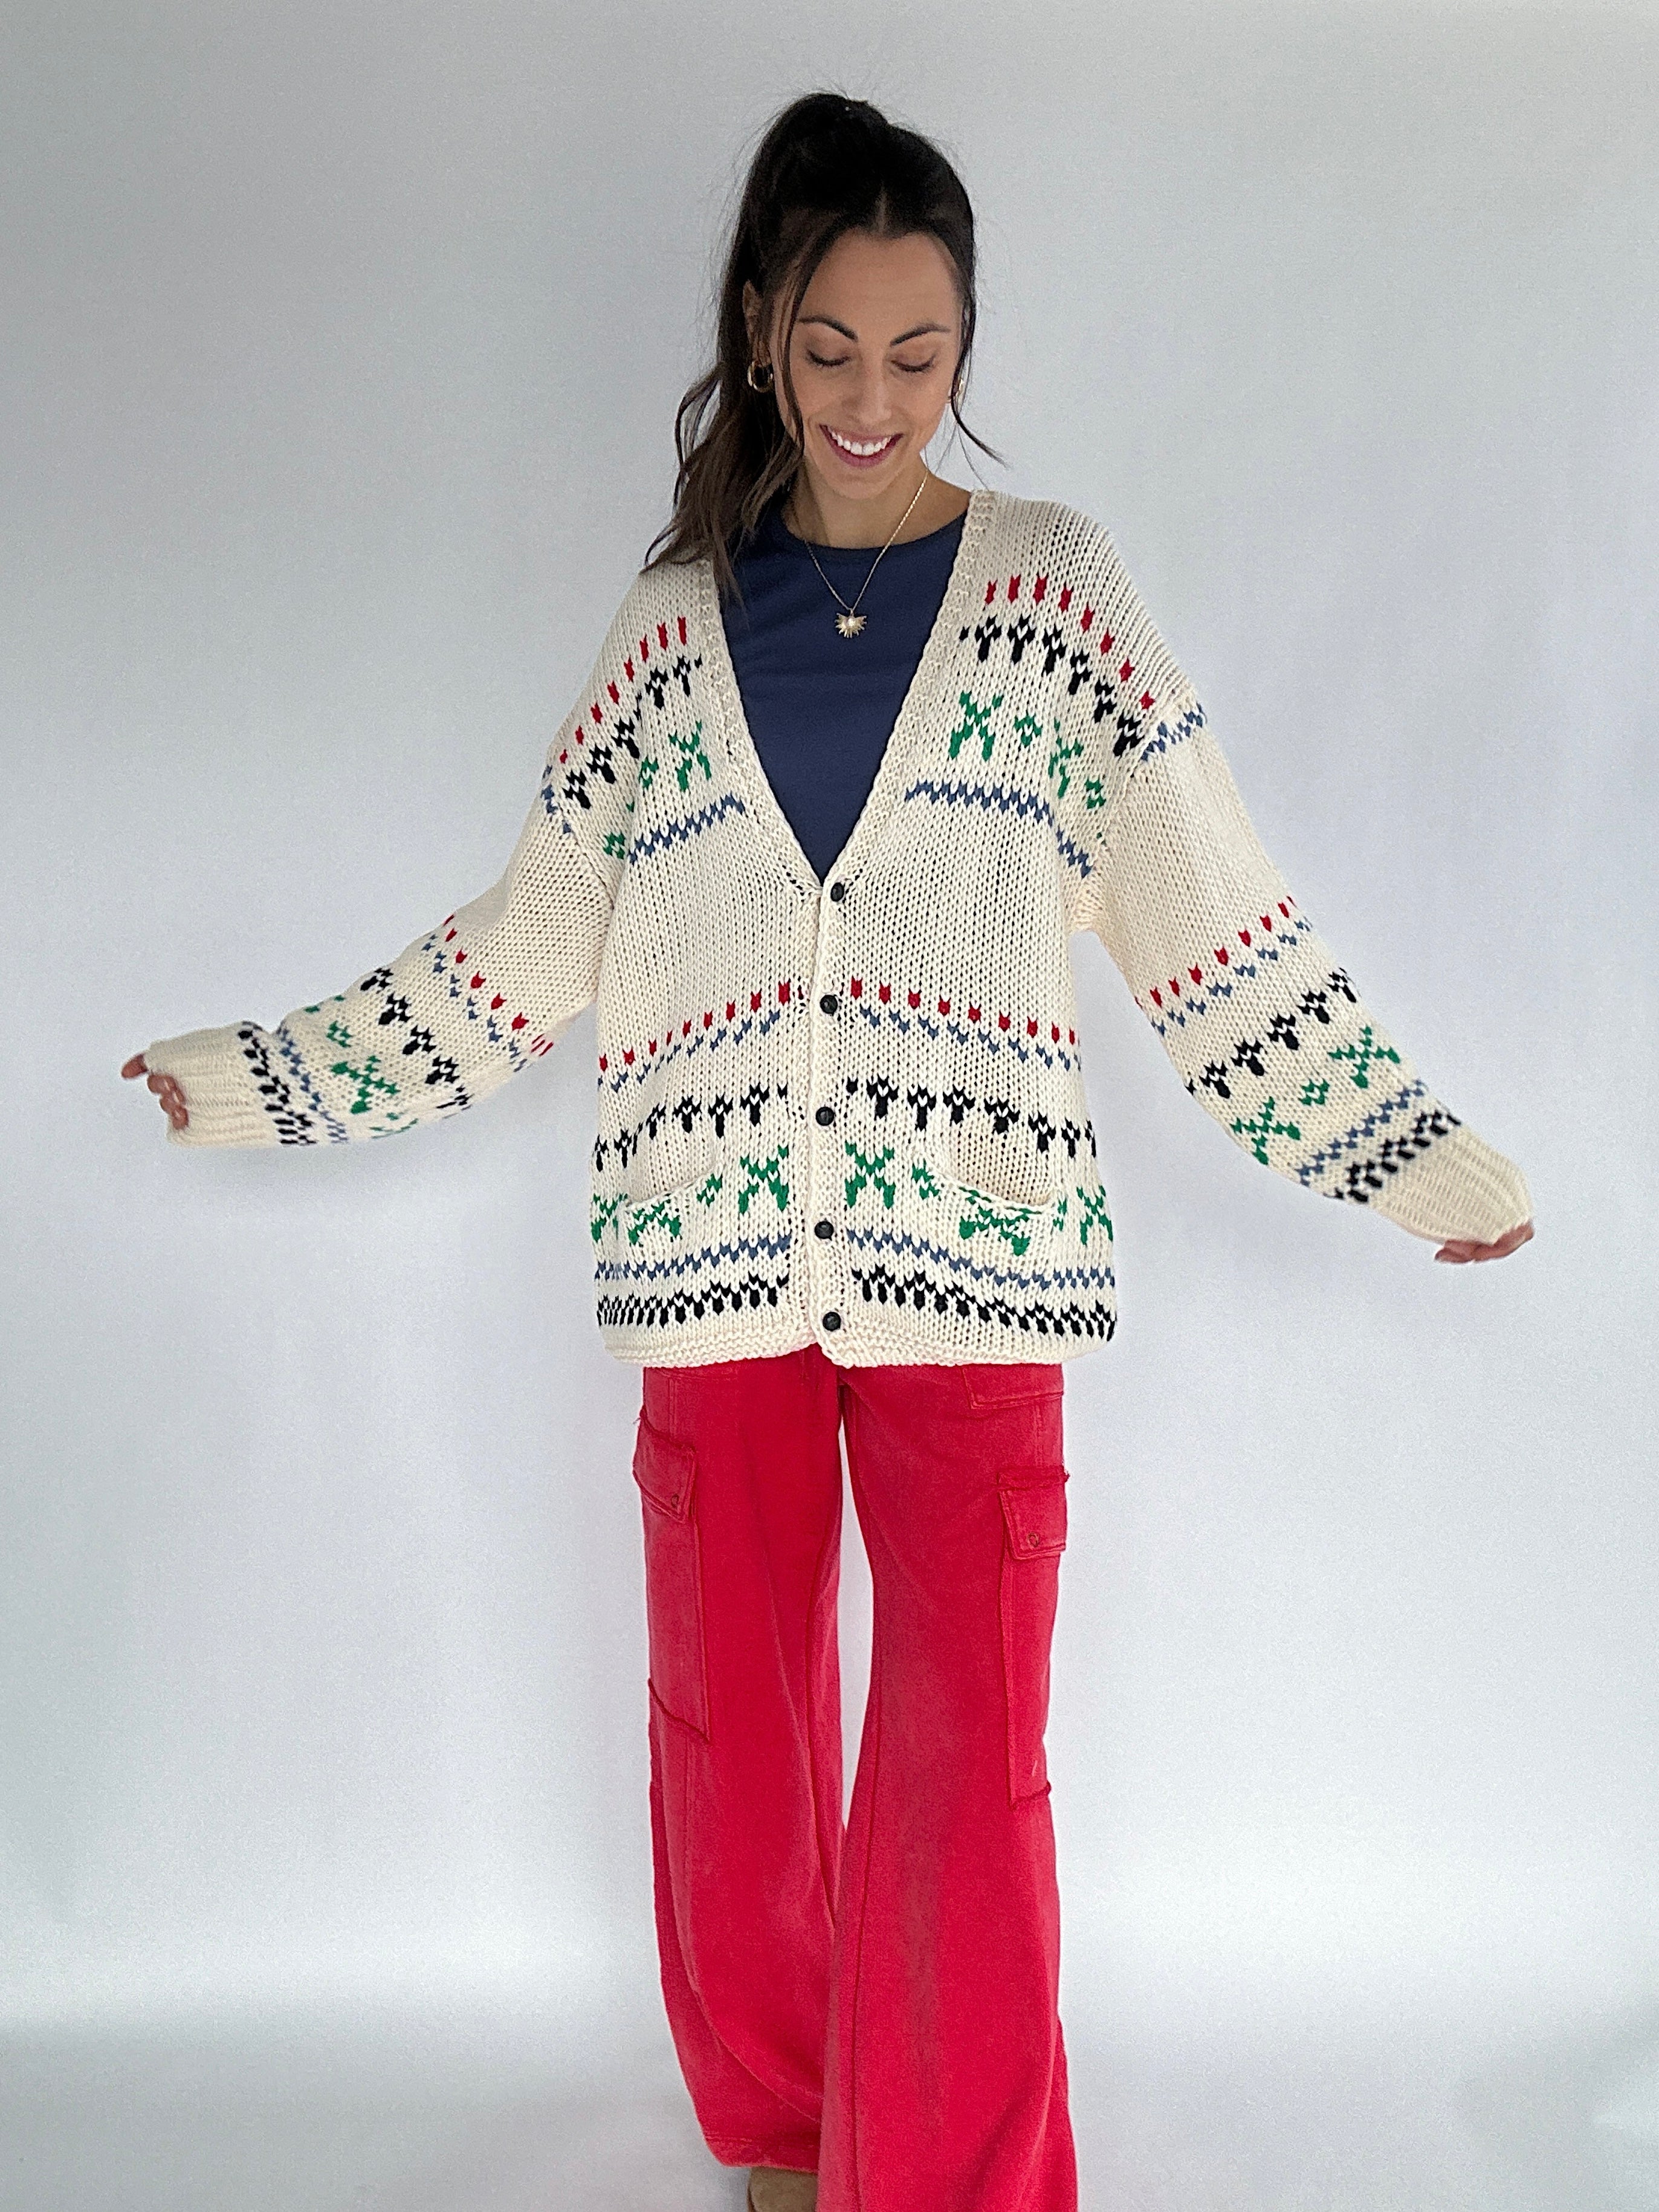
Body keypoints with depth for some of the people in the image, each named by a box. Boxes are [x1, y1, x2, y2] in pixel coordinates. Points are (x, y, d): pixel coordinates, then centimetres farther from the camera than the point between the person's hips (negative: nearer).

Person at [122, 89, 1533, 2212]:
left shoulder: (1056, 586, 4)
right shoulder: (676, 622, 9)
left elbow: (1221, 935, 4)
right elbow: (526, 950, 13)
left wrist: (1429, 1159, 0)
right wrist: (261, 1076, 14)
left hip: (970, 1252, -2)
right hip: (714, 1251, 2)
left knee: (970, 1757, -3)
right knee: (730, 1726, 12)